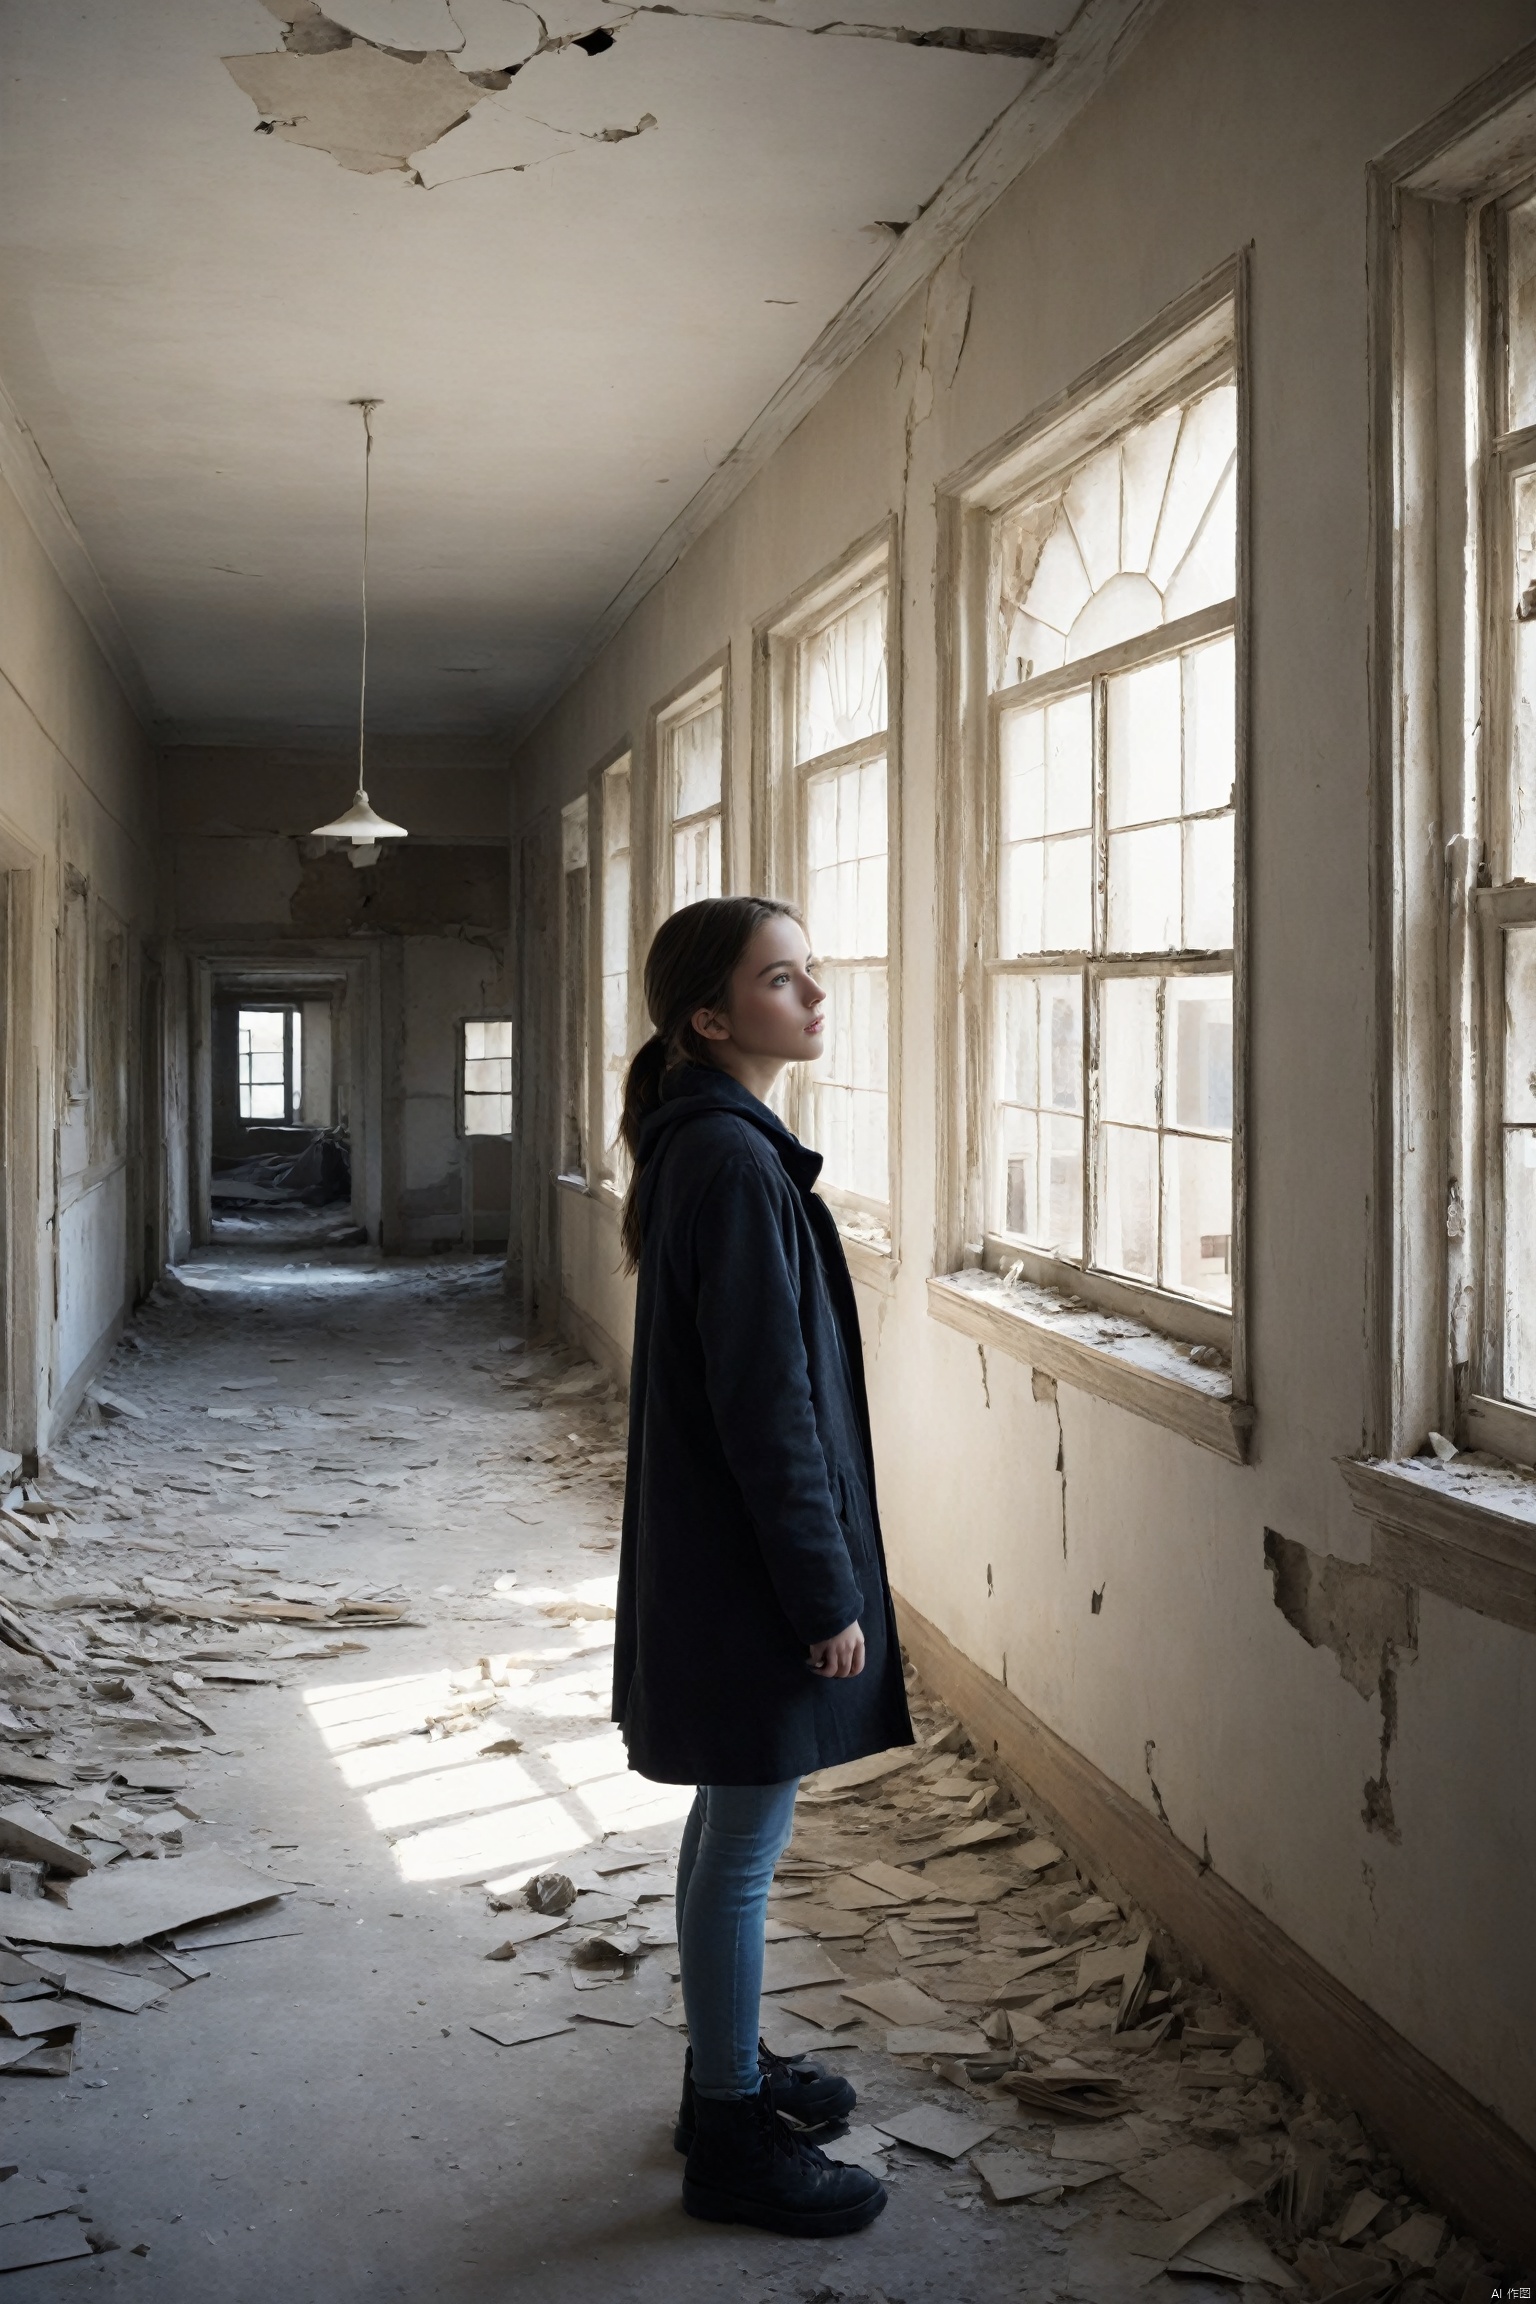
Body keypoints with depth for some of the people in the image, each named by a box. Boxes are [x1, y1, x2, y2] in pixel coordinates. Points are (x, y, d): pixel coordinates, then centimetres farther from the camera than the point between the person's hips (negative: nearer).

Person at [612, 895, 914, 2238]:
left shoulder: (717, 1147, 10)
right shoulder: (733, 1162, -21)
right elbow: (766, 1401, -22)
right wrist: (827, 1594, -18)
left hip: (720, 1554, 10)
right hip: (758, 1564, -10)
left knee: (734, 1826, 20)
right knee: (746, 1844, 2)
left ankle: (728, 2073, 35)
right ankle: (734, 2140, 16)